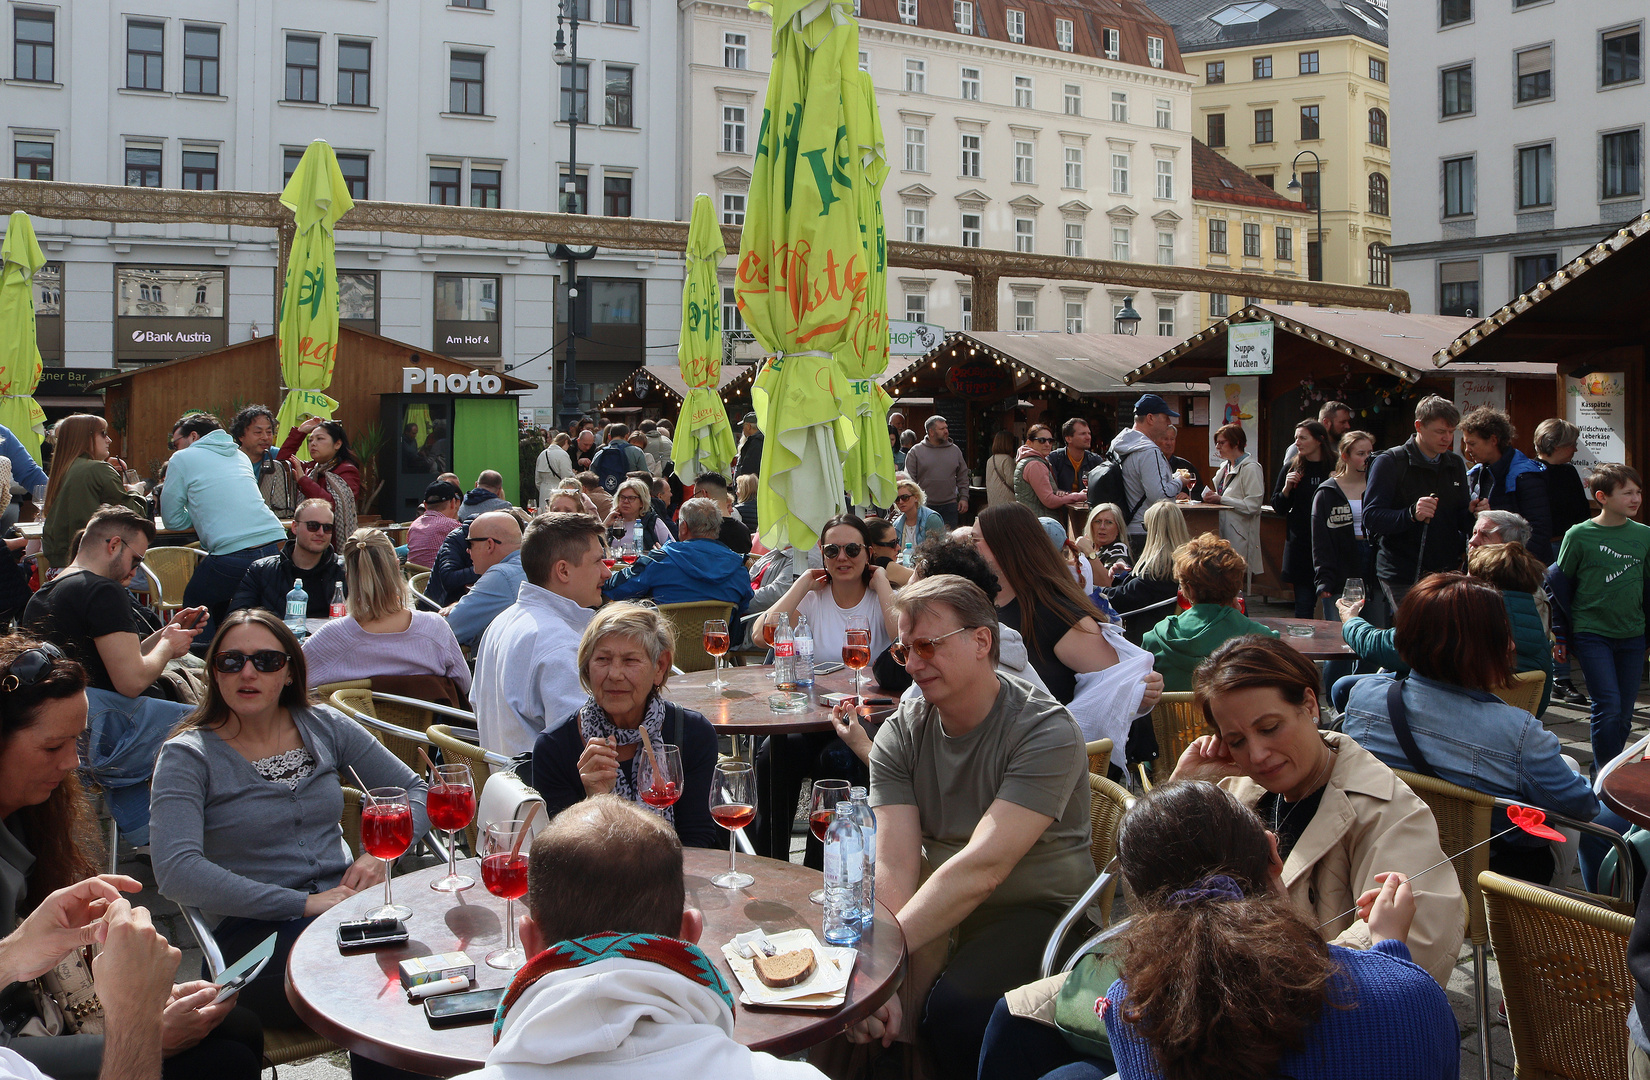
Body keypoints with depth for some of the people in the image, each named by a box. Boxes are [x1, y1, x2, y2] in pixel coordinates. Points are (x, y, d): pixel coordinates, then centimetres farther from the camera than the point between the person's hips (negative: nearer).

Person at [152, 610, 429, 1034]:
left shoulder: (324, 726, 12)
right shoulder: (188, 756, 0)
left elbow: (413, 791, 17)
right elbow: (176, 871, -16)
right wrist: (303, 904, -20)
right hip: (253, 930, -4)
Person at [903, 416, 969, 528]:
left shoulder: (955, 450, 10)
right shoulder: (915, 452, 1)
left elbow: (963, 477, 15)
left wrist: (964, 498, 7)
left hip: (950, 506, 2)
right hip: (924, 506, -2)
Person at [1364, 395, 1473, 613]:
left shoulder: (1456, 464, 14)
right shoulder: (1389, 462, -5)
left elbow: (1460, 520, 18)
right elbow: (1371, 519, -13)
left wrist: (1471, 513, -5)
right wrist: (1411, 514, -29)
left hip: (1447, 571, 5)